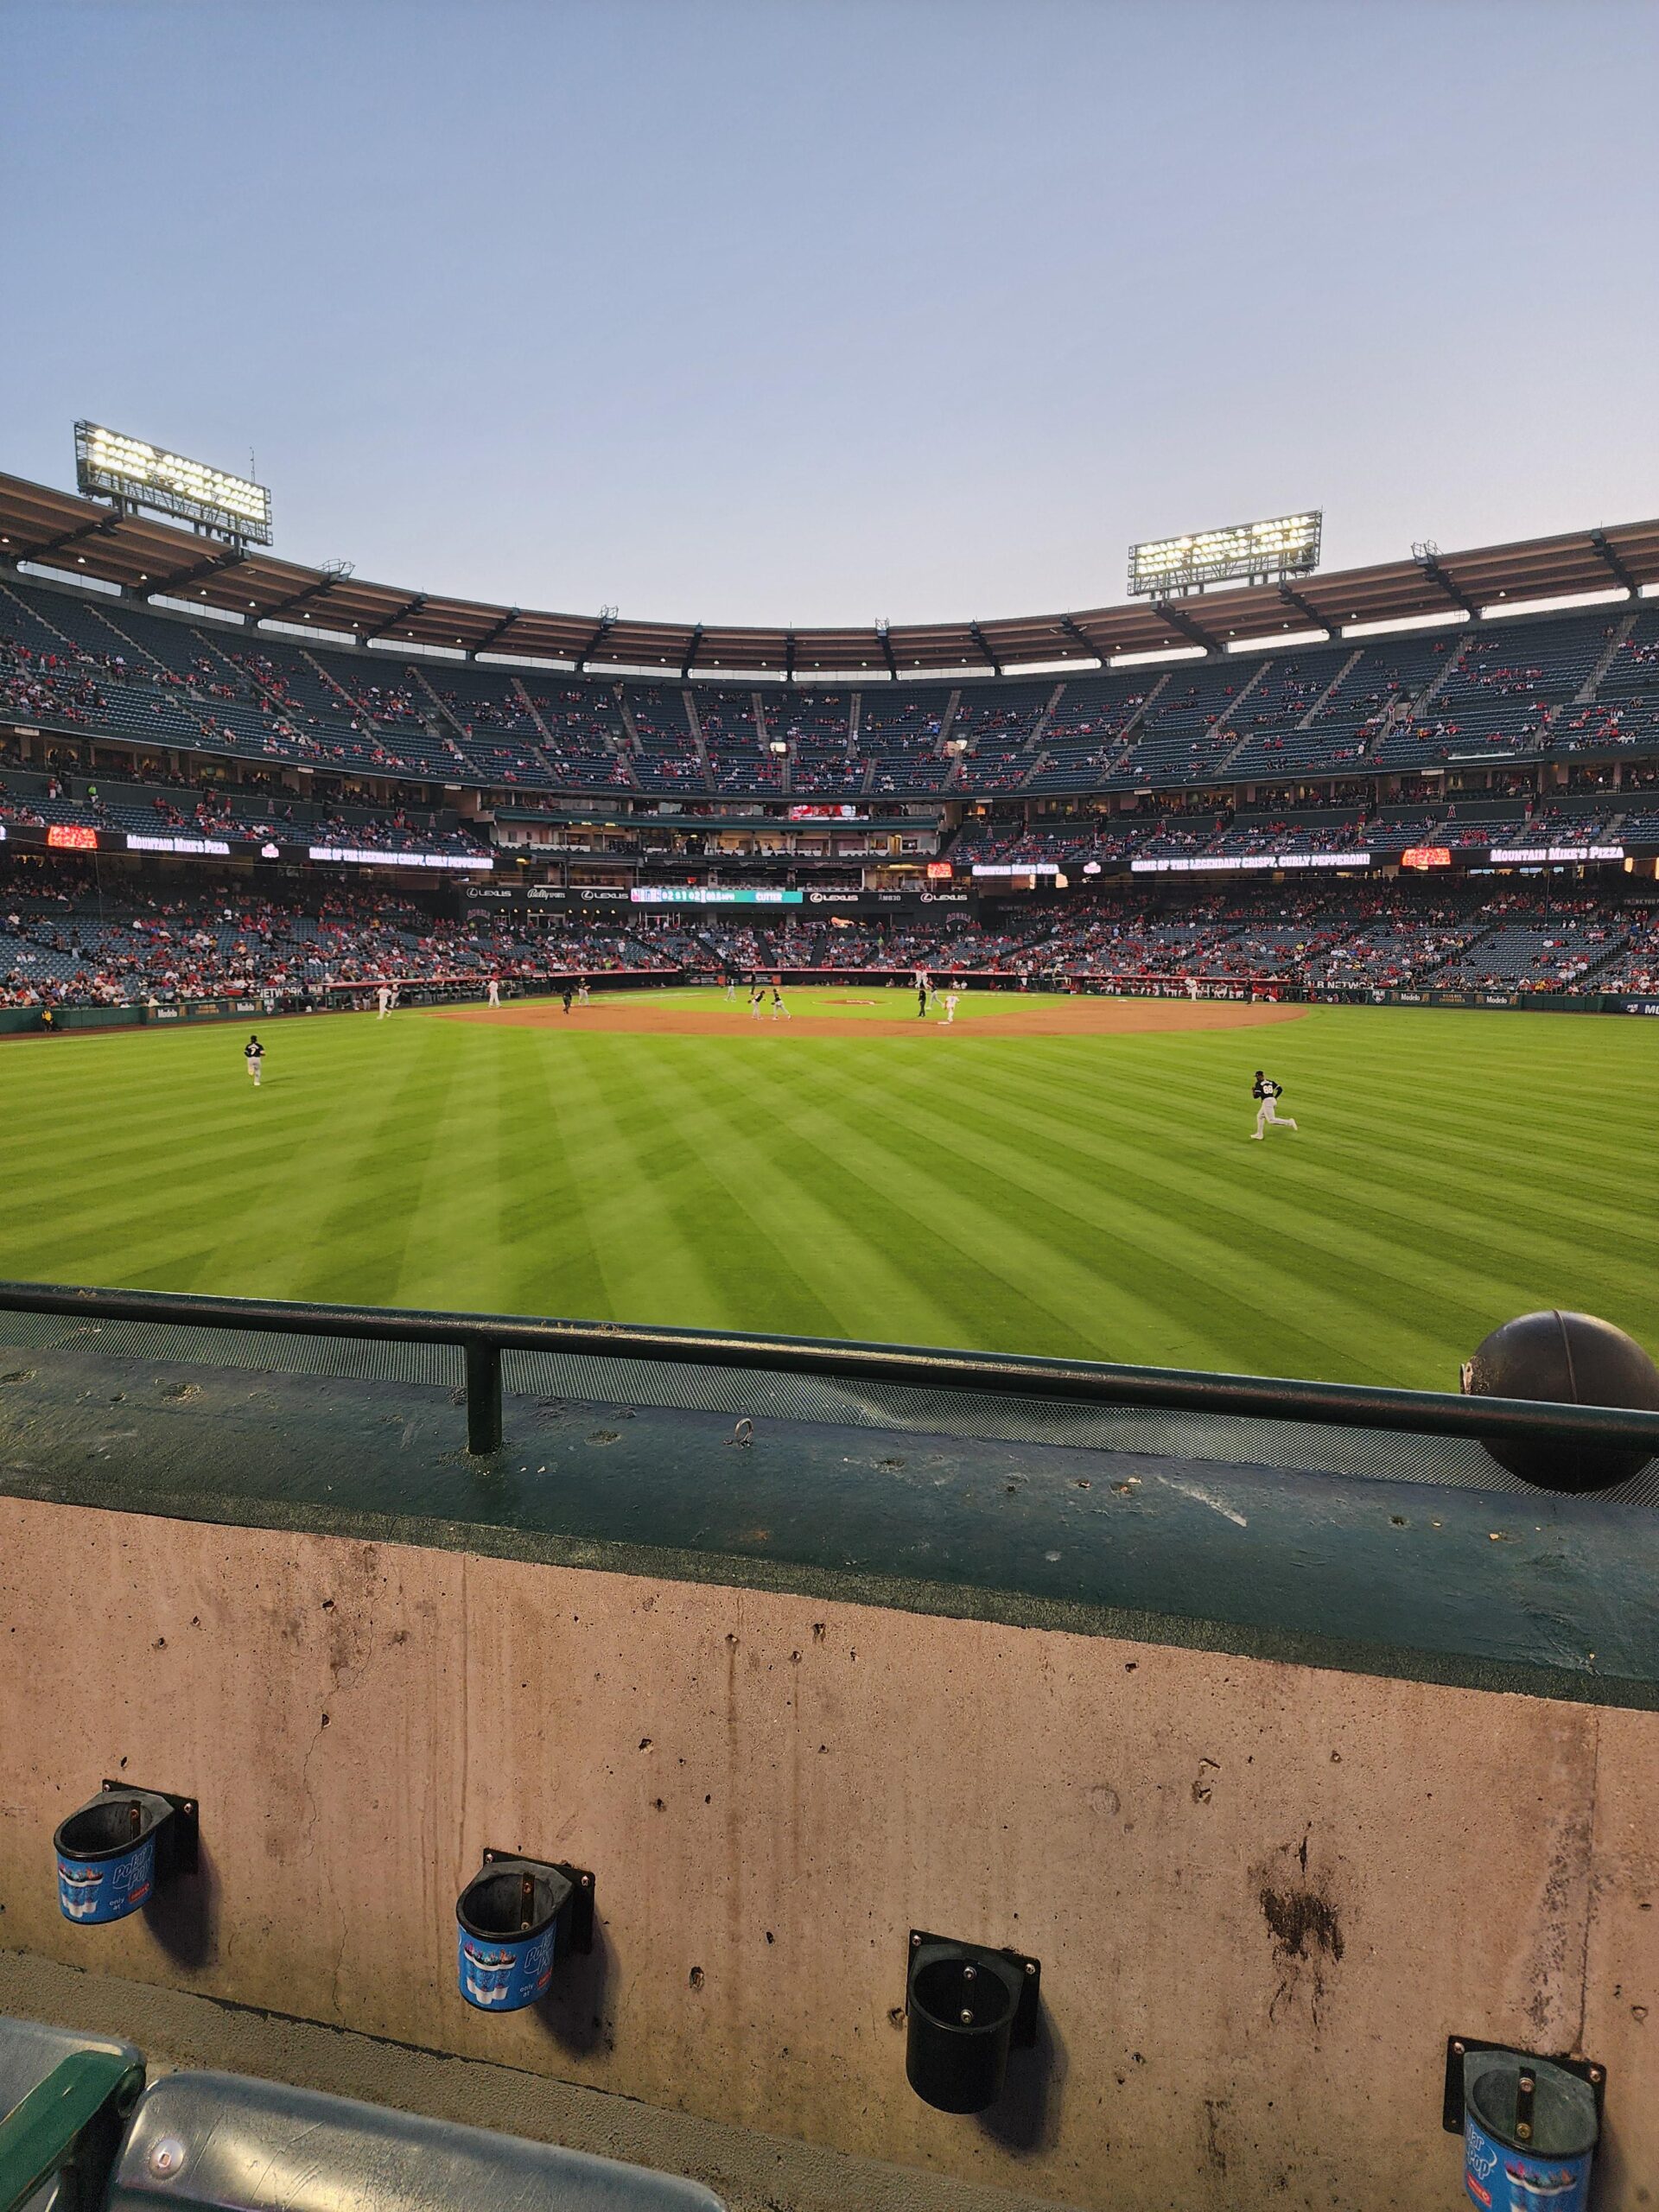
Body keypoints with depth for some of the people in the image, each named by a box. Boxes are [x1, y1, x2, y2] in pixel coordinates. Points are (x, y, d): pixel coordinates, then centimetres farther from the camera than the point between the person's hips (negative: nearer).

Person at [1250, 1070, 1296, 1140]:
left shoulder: (1258, 1083, -7)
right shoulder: (1270, 1082, 13)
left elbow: (1256, 1096, -14)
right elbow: (1280, 1089, 10)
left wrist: (1253, 1090, 6)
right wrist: (1275, 1097, 19)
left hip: (1266, 1102, -9)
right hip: (1272, 1101, 9)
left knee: (1271, 1120, -8)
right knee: (1260, 1116, 23)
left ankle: (1289, 1122, -18)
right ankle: (1259, 1134, 28)